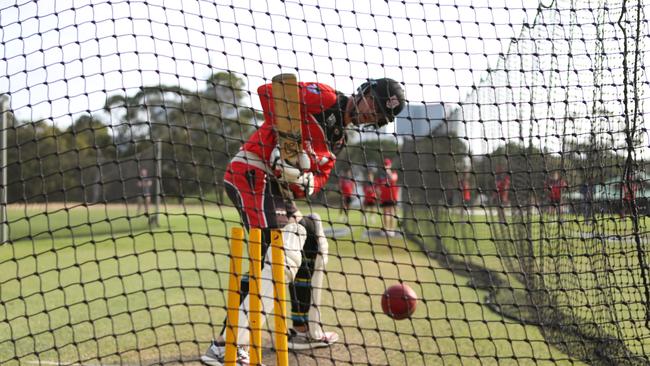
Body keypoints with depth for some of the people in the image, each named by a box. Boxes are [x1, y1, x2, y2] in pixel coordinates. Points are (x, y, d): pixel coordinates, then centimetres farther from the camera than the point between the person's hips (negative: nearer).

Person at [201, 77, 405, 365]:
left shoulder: (338, 138, 20)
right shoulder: (324, 97, -6)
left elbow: (320, 177, 10)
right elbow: (267, 91, -16)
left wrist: (306, 182, -14)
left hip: (278, 187, 11)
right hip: (251, 173, -11)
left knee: (312, 242, 21)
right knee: (282, 255, -22)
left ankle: (304, 331, 33)